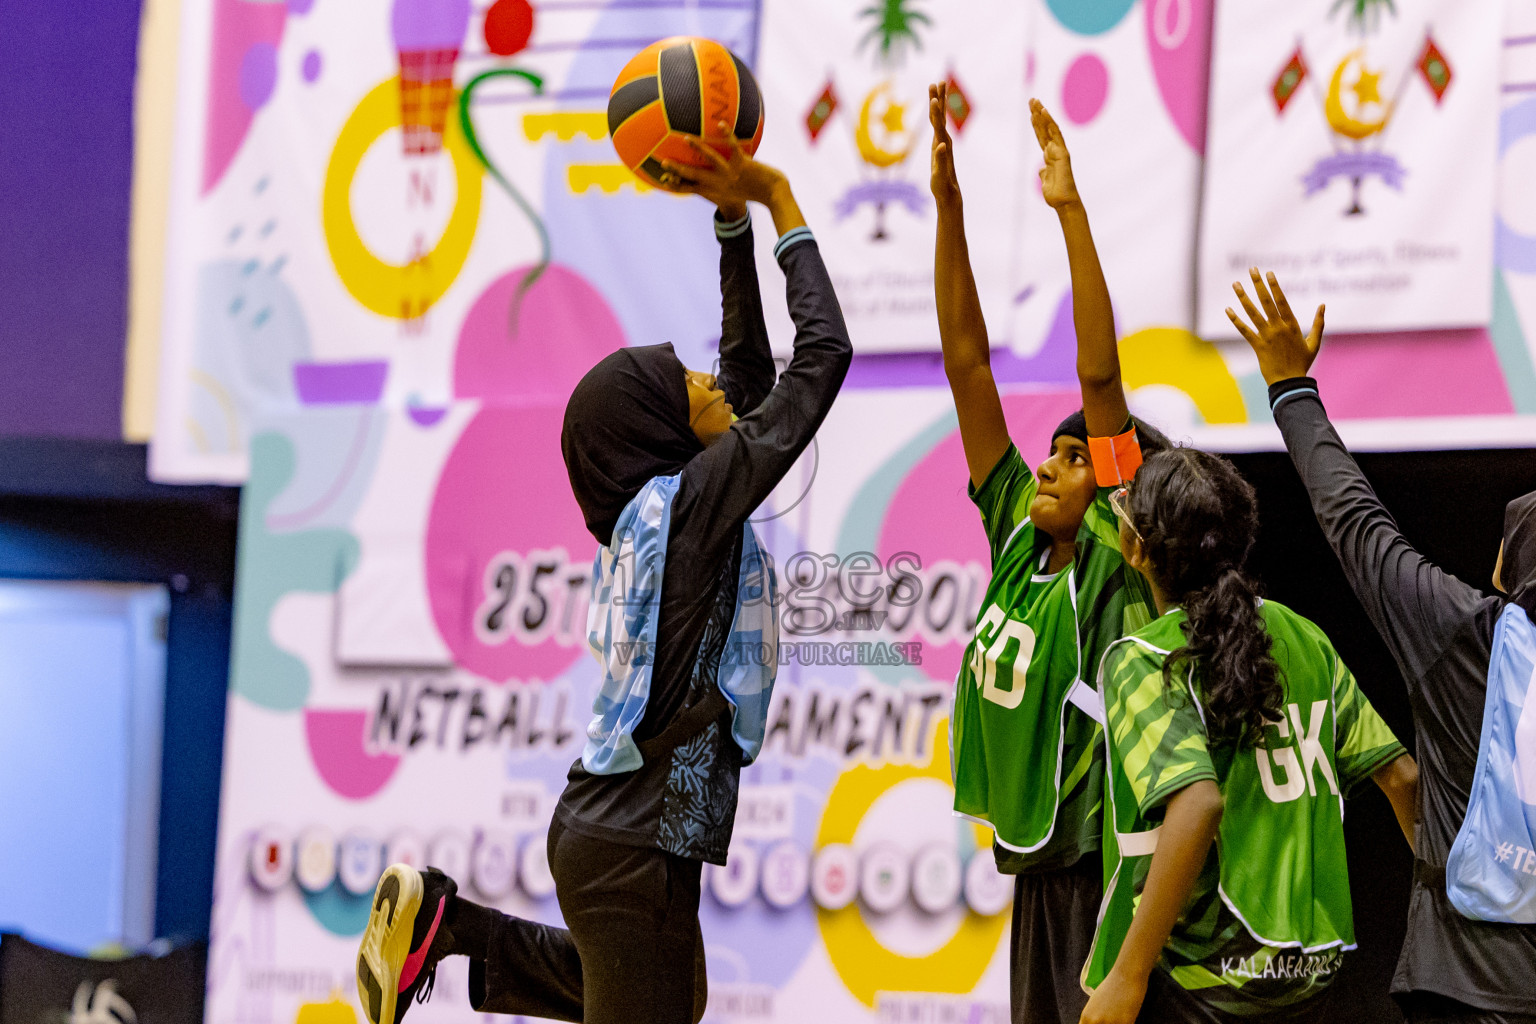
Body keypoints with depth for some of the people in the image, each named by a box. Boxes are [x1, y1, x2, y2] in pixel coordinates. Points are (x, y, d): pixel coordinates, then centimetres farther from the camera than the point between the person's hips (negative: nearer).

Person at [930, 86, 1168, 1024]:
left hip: (1107, 867, -7)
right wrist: (948, 205, 2)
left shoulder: (1117, 561, -8)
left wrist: (1072, 213, -20)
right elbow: (968, 360, 6)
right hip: (1037, 866, 7)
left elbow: (1101, 375, -16)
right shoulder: (1019, 539, 8)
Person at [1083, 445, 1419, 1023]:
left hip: (1195, 975, -6)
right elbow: (1400, 775, 10)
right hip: (1311, 963, 6)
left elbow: (1198, 803, -27)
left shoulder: (1143, 661, -13)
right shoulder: (1306, 639, 6)